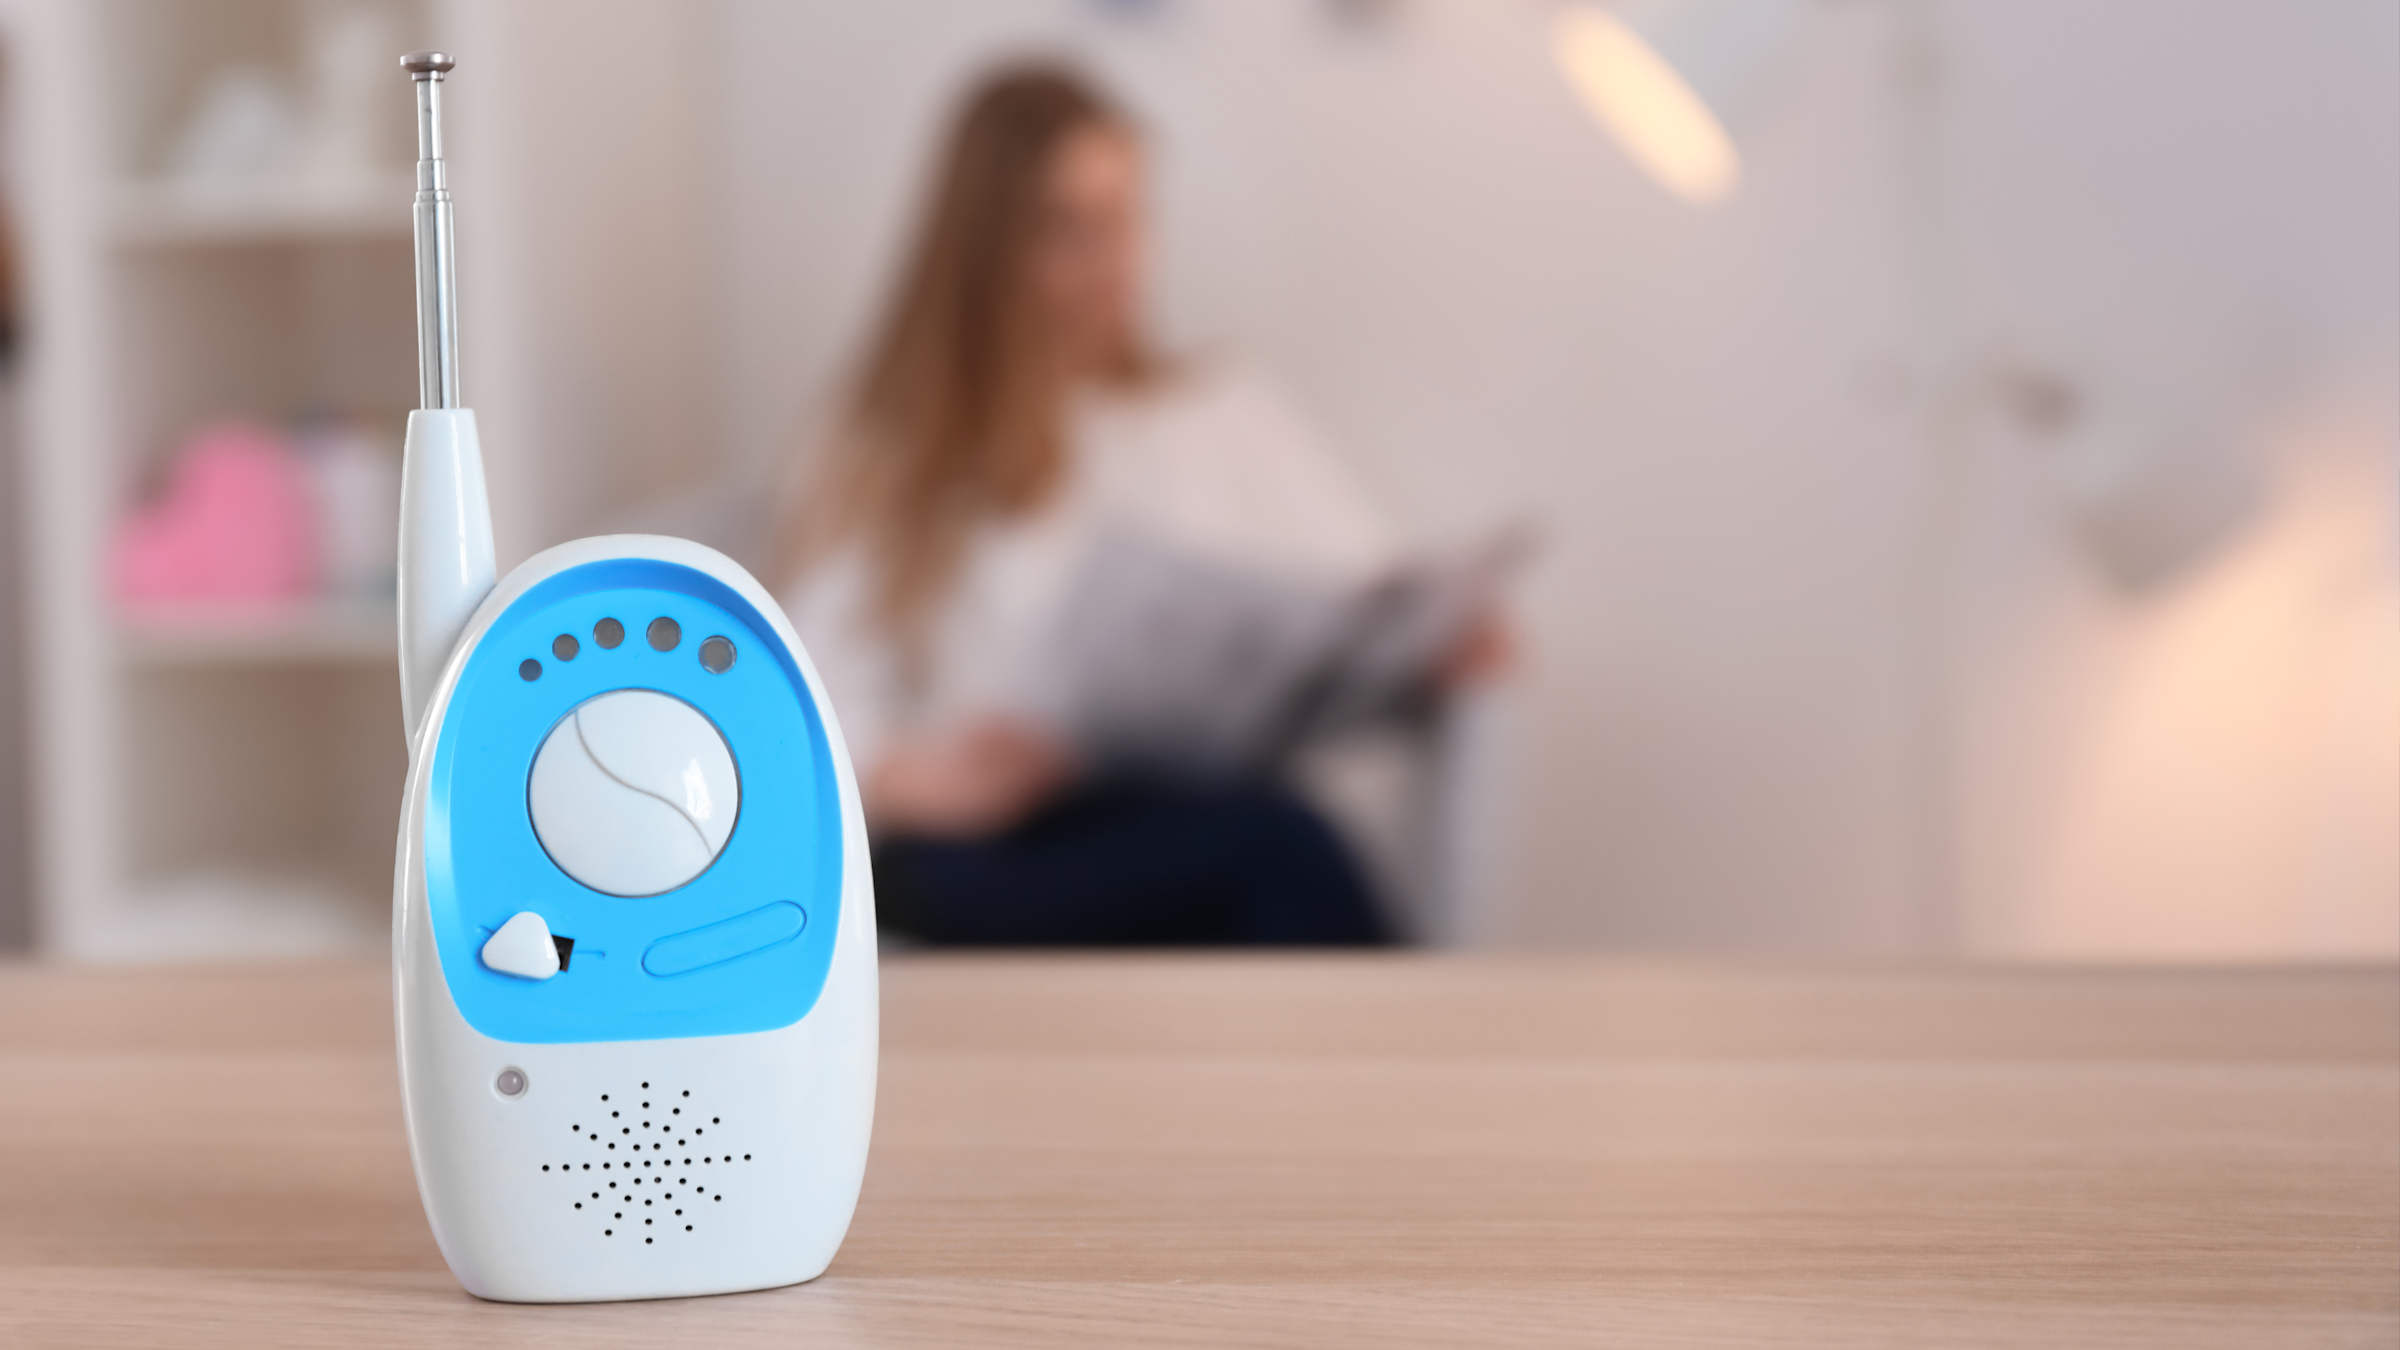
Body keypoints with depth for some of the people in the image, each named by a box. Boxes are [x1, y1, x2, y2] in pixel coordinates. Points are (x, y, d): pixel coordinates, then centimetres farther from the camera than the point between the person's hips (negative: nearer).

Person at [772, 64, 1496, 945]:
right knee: (1266, 839, -35)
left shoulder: (1227, 417, 24)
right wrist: (915, 778, -20)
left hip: (1195, 822, 3)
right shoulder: (882, 462, 14)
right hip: (988, 858, -3)